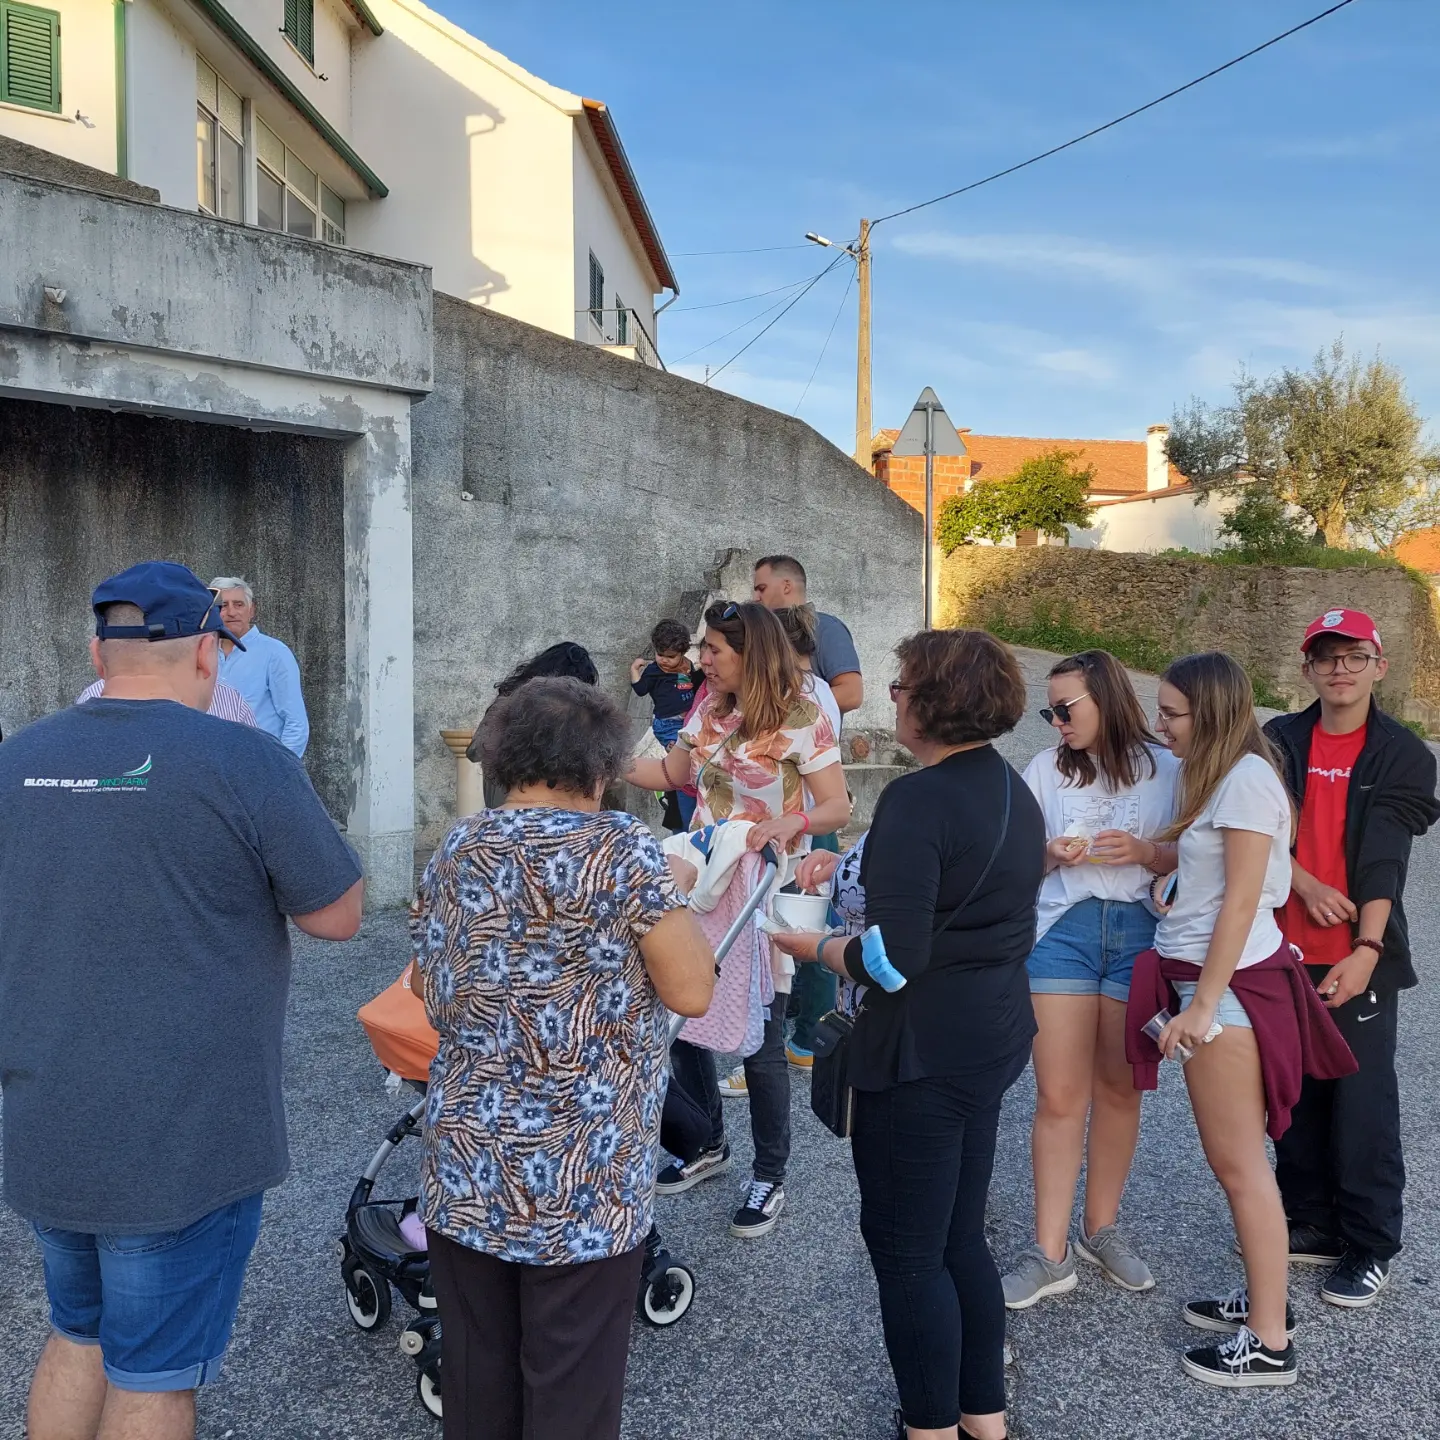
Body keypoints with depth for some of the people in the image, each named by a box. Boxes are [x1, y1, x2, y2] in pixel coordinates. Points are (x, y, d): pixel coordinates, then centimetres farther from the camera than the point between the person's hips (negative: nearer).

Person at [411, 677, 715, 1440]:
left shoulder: (453, 854, 4)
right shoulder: (618, 848, -13)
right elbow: (692, 992, -13)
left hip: (465, 1172, 5)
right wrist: (671, 895, 2)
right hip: (582, 1181, -5)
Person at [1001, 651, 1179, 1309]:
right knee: (1059, 1097, -2)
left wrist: (1146, 852, -14)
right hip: (1062, 932, 0)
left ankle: (1101, 1230, 27)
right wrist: (1053, 854, -10)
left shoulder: (1166, 769, 2)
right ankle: (1051, 1254, 6)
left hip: (1140, 934, 0)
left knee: (1118, 1090, 10)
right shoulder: (1046, 769, 5)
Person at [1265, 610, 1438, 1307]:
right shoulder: (1280, 740, 6)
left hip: (1359, 956, -3)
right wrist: (1306, 885, -15)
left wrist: (1365, 950, -19)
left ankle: (1370, 1248, 15)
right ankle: (1312, 1224, 27)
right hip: (1285, 950, 3)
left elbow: (1384, 862, -10)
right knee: (1296, 1093, 12)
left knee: (1363, 1101, 0)